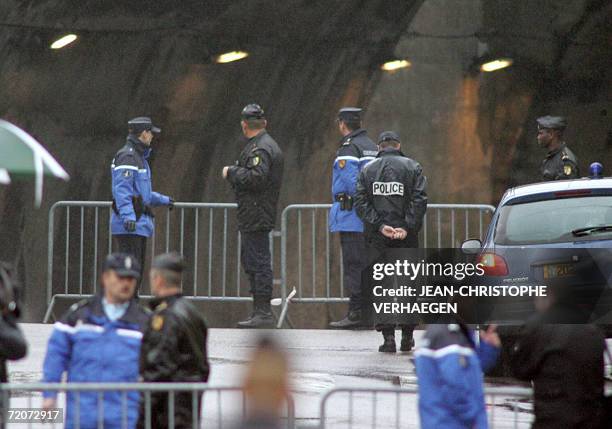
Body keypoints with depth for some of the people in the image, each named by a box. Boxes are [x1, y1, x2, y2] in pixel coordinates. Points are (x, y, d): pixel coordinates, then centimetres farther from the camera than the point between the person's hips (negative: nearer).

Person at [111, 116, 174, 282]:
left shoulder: (139, 157, 23)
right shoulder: (127, 156, -11)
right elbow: (122, 189, -22)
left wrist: (163, 200, 47)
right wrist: (128, 216, -33)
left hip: (139, 225, 11)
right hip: (129, 226, -11)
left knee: (137, 269, 11)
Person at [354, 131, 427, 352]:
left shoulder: (367, 170, 7)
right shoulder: (412, 167, 4)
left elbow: (360, 203, -4)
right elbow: (419, 200, -7)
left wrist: (379, 225, -9)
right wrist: (408, 227, -11)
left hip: (377, 236, 0)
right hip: (406, 237, 0)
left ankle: (388, 336, -8)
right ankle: (407, 336, 11)